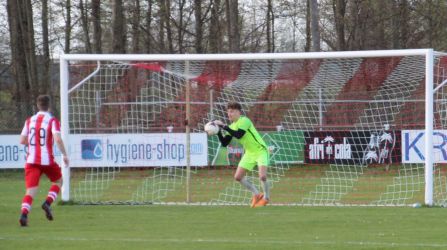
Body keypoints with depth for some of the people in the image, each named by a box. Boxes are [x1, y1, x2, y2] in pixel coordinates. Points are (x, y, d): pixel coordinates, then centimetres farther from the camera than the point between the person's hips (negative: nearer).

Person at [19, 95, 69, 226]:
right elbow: (57, 139, -17)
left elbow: (22, 140, 10)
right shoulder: (52, 121, -3)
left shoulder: (29, 121, 10)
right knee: (58, 181, 24)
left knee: (31, 190, -2)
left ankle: (24, 214, -26)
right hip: (47, 160, -3)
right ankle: (48, 203, 1)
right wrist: (64, 155, -10)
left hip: (31, 160, 3)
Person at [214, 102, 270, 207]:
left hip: (260, 150, -8)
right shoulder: (232, 127, 4)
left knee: (262, 176, -22)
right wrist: (218, 132, -13)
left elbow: (238, 135, -34)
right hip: (249, 153, 8)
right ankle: (257, 195, 18)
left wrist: (224, 127, -33)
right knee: (238, 177, 1)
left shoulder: (244, 121, -19)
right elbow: (224, 143, 1)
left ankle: (266, 198, 5)